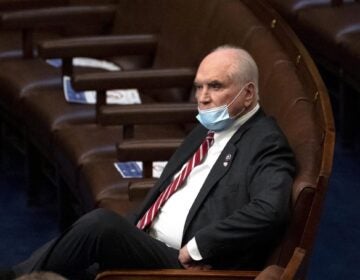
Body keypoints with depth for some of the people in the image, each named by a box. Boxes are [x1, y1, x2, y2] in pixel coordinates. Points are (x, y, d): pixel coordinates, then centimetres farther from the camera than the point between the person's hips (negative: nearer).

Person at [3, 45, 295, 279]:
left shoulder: (266, 143, -7)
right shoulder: (208, 128, 21)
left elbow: (270, 210, -24)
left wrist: (197, 248, -21)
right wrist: (129, 231, 10)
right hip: (144, 245, 9)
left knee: (100, 222, -27)